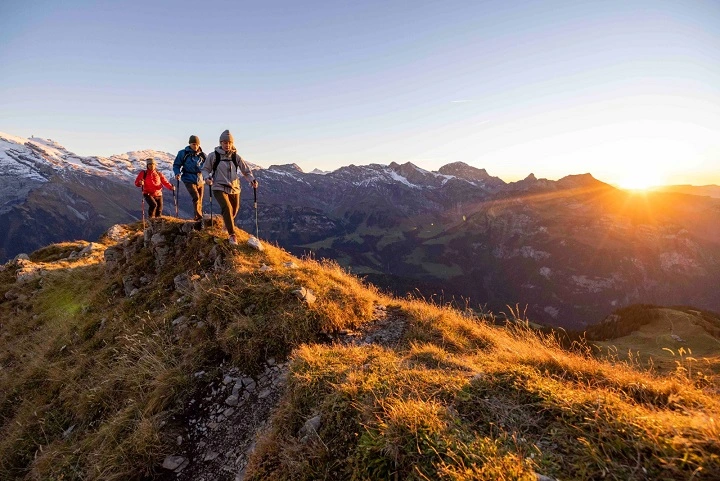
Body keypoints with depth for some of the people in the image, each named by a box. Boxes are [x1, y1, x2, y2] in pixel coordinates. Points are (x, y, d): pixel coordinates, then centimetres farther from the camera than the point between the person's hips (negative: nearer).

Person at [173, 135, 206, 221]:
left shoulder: (202, 155, 6)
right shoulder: (183, 153, 0)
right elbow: (176, 165, 6)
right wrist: (177, 173, -13)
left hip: (200, 180, 4)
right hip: (189, 180, -4)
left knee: (200, 200, 8)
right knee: (196, 197, -21)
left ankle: (198, 217, 20)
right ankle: (199, 216, -20)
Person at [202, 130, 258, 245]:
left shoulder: (236, 157, 2)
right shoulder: (213, 155, -3)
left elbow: (246, 171, 5)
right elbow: (205, 169, 7)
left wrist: (252, 180, -14)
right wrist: (208, 177, -15)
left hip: (234, 188, 3)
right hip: (219, 187, -3)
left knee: (234, 210, 15)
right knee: (227, 208, -23)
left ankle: (227, 225, 50)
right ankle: (232, 234, -14)